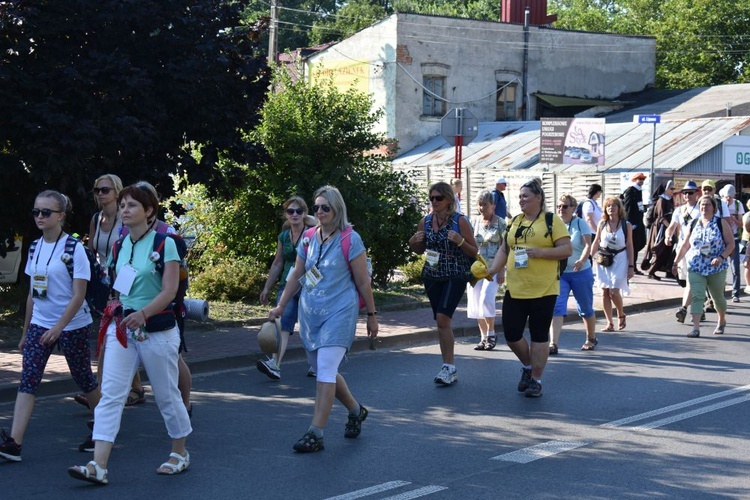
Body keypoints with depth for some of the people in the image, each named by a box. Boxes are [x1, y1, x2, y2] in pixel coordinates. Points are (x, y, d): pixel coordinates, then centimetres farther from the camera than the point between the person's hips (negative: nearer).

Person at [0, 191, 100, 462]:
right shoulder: (35, 248, 7)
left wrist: (58, 327, -24)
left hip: (72, 325, -5)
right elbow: (32, 293, 15)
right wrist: (25, 332, 16)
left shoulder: (74, 248, -12)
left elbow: (78, 296, -16)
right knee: (27, 381, -7)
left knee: (84, 379, 8)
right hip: (39, 325, 5)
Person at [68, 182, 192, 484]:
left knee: (166, 394, 8)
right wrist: (117, 312, 5)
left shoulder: (164, 243, -9)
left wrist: (143, 314, -28)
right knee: (110, 394, -6)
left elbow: (169, 291, -16)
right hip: (122, 328, 5)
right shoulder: (120, 245, 8)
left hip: (157, 329, -5)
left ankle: (180, 453, 28)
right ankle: (98, 466, -11)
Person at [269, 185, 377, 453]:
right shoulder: (309, 237, 7)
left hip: (339, 312, -6)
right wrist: (281, 306, 9)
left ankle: (315, 434, -10)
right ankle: (356, 411, 35)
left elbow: (362, 281, -4)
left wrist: (372, 315, -1)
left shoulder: (350, 239, -8)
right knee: (324, 370, 13)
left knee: (325, 371, -12)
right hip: (310, 312, 6)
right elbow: (296, 274, 14)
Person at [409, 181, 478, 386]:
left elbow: (474, 252, -4)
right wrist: (413, 243, -2)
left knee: (443, 317, -18)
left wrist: (460, 241, -21)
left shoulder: (460, 221, -7)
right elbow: (420, 250, 20)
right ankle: (450, 369, 17)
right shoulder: (425, 222, 6)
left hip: (455, 275, -5)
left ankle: (449, 366, -11)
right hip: (432, 275, 5)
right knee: (443, 322, 9)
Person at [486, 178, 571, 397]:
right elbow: (504, 249, 17)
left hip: (543, 289, -5)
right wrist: (495, 268, 0)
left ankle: (536, 379, 12)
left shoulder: (552, 221, -3)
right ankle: (528, 365, 29)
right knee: (511, 334, 2)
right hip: (514, 289, 5)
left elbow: (566, 249, -8)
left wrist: (540, 252, -20)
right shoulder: (515, 221, 14)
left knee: (539, 335, 2)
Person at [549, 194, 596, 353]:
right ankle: (553, 343, -17)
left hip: (580, 273, -2)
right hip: (558, 273, 2)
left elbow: (588, 245, -17)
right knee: (556, 308, -13)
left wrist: (582, 260, -36)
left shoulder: (580, 224, -6)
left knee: (586, 309, 11)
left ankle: (591, 339, 32)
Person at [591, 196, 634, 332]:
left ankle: (621, 315, 18)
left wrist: (631, 266, -3)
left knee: (614, 291, -10)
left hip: (619, 260, -3)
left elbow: (630, 246, 0)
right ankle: (610, 323, 9)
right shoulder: (602, 224, 4)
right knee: (605, 292, 0)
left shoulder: (626, 225, -2)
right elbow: (596, 243, 11)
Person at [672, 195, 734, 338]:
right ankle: (696, 328, -16)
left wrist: (721, 257, -20)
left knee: (718, 296, 12)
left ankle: (722, 321, 37)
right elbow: (685, 245, 13)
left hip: (717, 268, -2)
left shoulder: (721, 223, -3)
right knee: (697, 296, -11)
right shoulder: (694, 224, 6)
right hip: (695, 268, 2)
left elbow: (731, 244, -5)